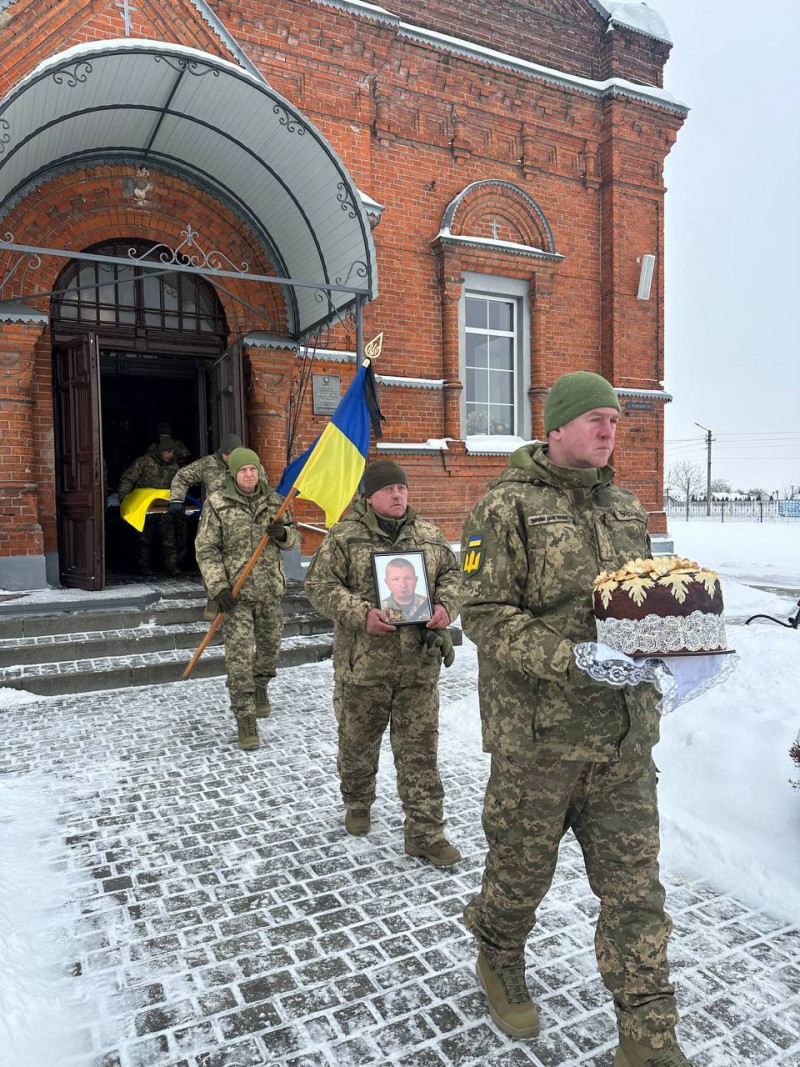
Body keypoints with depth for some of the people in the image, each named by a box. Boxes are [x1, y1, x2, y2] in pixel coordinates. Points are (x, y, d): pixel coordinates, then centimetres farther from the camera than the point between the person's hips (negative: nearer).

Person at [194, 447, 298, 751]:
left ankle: (259, 687, 46)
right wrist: (218, 587, -15)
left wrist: (283, 533, -13)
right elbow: (206, 549, -6)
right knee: (239, 655, -5)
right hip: (236, 591, -4)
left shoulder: (273, 501, 4)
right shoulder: (217, 504, -6)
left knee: (270, 645, 17)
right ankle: (245, 719, 3)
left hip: (271, 589, 4)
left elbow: (293, 541, 11)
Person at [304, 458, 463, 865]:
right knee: (358, 741, 16)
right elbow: (320, 584, -8)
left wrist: (445, 606, -7)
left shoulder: (428, 534, 8)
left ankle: (425, 833, 17)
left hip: (419, 663, 2)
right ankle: (357, 803, 42)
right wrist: (362, 615, -20)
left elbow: (451, 575, 14)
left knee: (419, 748, 6)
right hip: (363, 661, -2)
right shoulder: (344, 536, -5)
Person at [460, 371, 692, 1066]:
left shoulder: (625, 507, 10)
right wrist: (573, 659, -25)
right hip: (537, 730, -5)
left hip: (625, 734, 5)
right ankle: (500, 964, 45)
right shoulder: (507, 506, -10)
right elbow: (485, 616, -15)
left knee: (634, 881, 11)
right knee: (521, 866, 15)